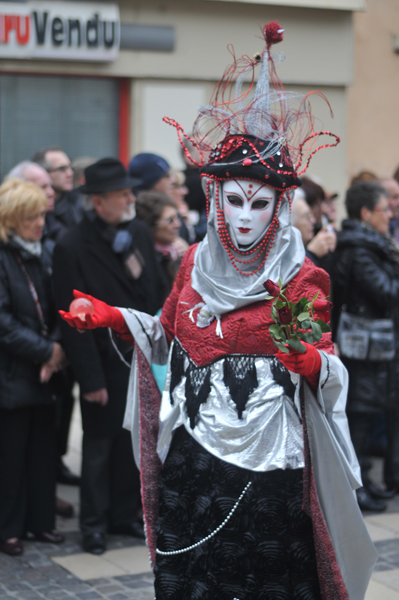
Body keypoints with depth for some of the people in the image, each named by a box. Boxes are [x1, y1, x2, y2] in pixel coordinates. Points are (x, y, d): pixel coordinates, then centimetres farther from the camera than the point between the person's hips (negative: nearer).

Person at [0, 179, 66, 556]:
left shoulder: (40, 254, 10)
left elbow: (52, 310, 11)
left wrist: (56, 349, -6)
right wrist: (45, 350, -14)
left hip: (42, 373, 6)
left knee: (43, 448, 10)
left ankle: (40, 521, 23)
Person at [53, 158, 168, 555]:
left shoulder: (139, 233, 4)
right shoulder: (72, 248, -14)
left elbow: (159, 294, 11)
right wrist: (90, 379, -16)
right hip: (106, 364, -5)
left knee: (134, 442, 14)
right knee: (99, 445, 7)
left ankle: (125, 514, 28)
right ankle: (94, 523, 20)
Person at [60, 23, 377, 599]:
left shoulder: (301, 277, -5)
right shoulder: (196, 263, 7)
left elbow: (329, 367, -7)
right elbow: (170, 332, 21)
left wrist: (311, 361, -29)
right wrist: (112, 316, 9)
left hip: (267, 461, -3)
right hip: (192, 449, 4)